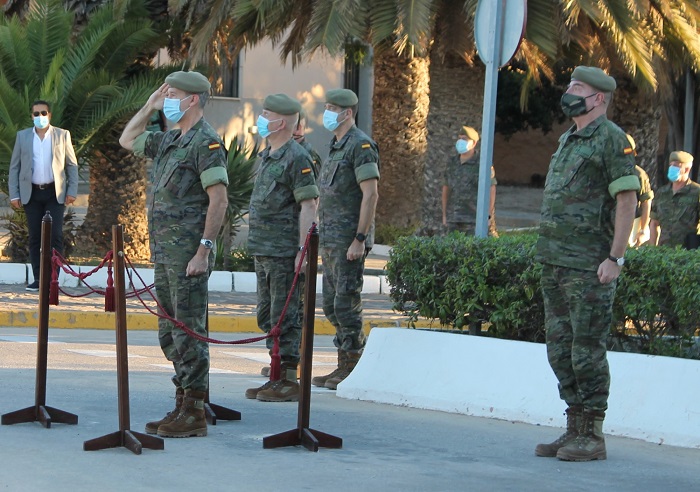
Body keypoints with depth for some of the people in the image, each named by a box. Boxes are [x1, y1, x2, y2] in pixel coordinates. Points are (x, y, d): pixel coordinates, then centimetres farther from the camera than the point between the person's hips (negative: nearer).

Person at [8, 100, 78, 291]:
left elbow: (72, 165, 6)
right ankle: (38, 279, 5)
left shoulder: (62, 135, 5)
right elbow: (14, 166, 8)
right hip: (32, 193, 1)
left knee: (55, 236, -6)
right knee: (35, 237, 2)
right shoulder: (23, 136, 8)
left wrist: (72, 191, -2)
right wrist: (14, 195, 1)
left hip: (55, 192, -1)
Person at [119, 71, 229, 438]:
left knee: (189, 331, -8)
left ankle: (194, 414, -6)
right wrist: (149, 106, 20)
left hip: (188, 252, -10)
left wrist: (203, 251, -22)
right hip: (163, 251, 10)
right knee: (169, 332, 12)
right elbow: (127, 140, 33)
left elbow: (219, 200, -18)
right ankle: (182, 406, 17)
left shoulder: (206, 142, -12)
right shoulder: (169, 140, 16)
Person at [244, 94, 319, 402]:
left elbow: (308, 206, -16)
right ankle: (277, 378, 18)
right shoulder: (266, 156, 16)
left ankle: (289, 382, -3)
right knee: (268, 316, 12)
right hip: (263, 250, 10)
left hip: (284, 252, -10)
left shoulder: (297, 158, -12)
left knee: (284, 316, -7)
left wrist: (303, 250, -21)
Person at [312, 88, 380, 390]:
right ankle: (344, 365, 17)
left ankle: (352, 368, -2)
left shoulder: (361, 145, -12)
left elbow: (371, 194, -19)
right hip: (330, 240, 10)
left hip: (349, 240, -10)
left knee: (347, 303, -8)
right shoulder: (335, 147, 18)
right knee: (332, 305, 11)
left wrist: (359, 240, -22)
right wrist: (321, 236, 19)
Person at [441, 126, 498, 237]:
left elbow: (491, 191, -7)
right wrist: (444, 215, 13)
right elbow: (446, 188, 16)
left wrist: (488, 216, -12)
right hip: (454, 219, 5)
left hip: (475, 219, -5)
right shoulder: (452, 162, 10)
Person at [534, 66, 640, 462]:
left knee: (588, 352, -6)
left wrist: (616, 258, -19)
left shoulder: (612, 139, -9)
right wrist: (549, 256, 18)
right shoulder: (568, 140, 18)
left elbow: (628, 200, -14)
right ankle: (574, 431, 16)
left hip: (589, 266, -9)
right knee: (561, 350, 10)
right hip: (555, 264, 9)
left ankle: (593, 437, -1)